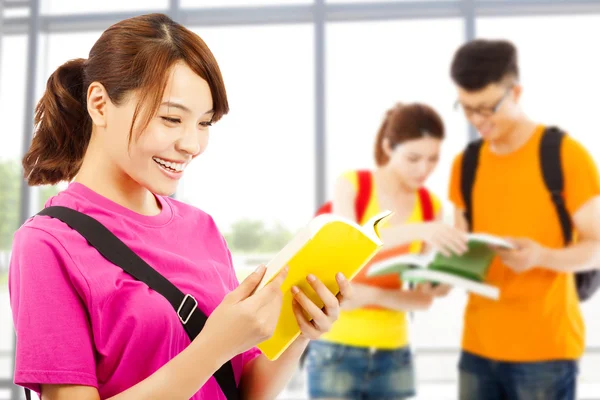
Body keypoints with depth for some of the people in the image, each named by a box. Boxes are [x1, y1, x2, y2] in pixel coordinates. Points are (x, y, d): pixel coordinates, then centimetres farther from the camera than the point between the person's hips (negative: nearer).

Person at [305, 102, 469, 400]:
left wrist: (372, 294, -19)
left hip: (394, 355, 3)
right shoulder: (351, 185, -6)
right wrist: (416, 230, -39)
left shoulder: (431, 207, 3)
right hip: (336, 350, -3)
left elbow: (423, 298, -1)